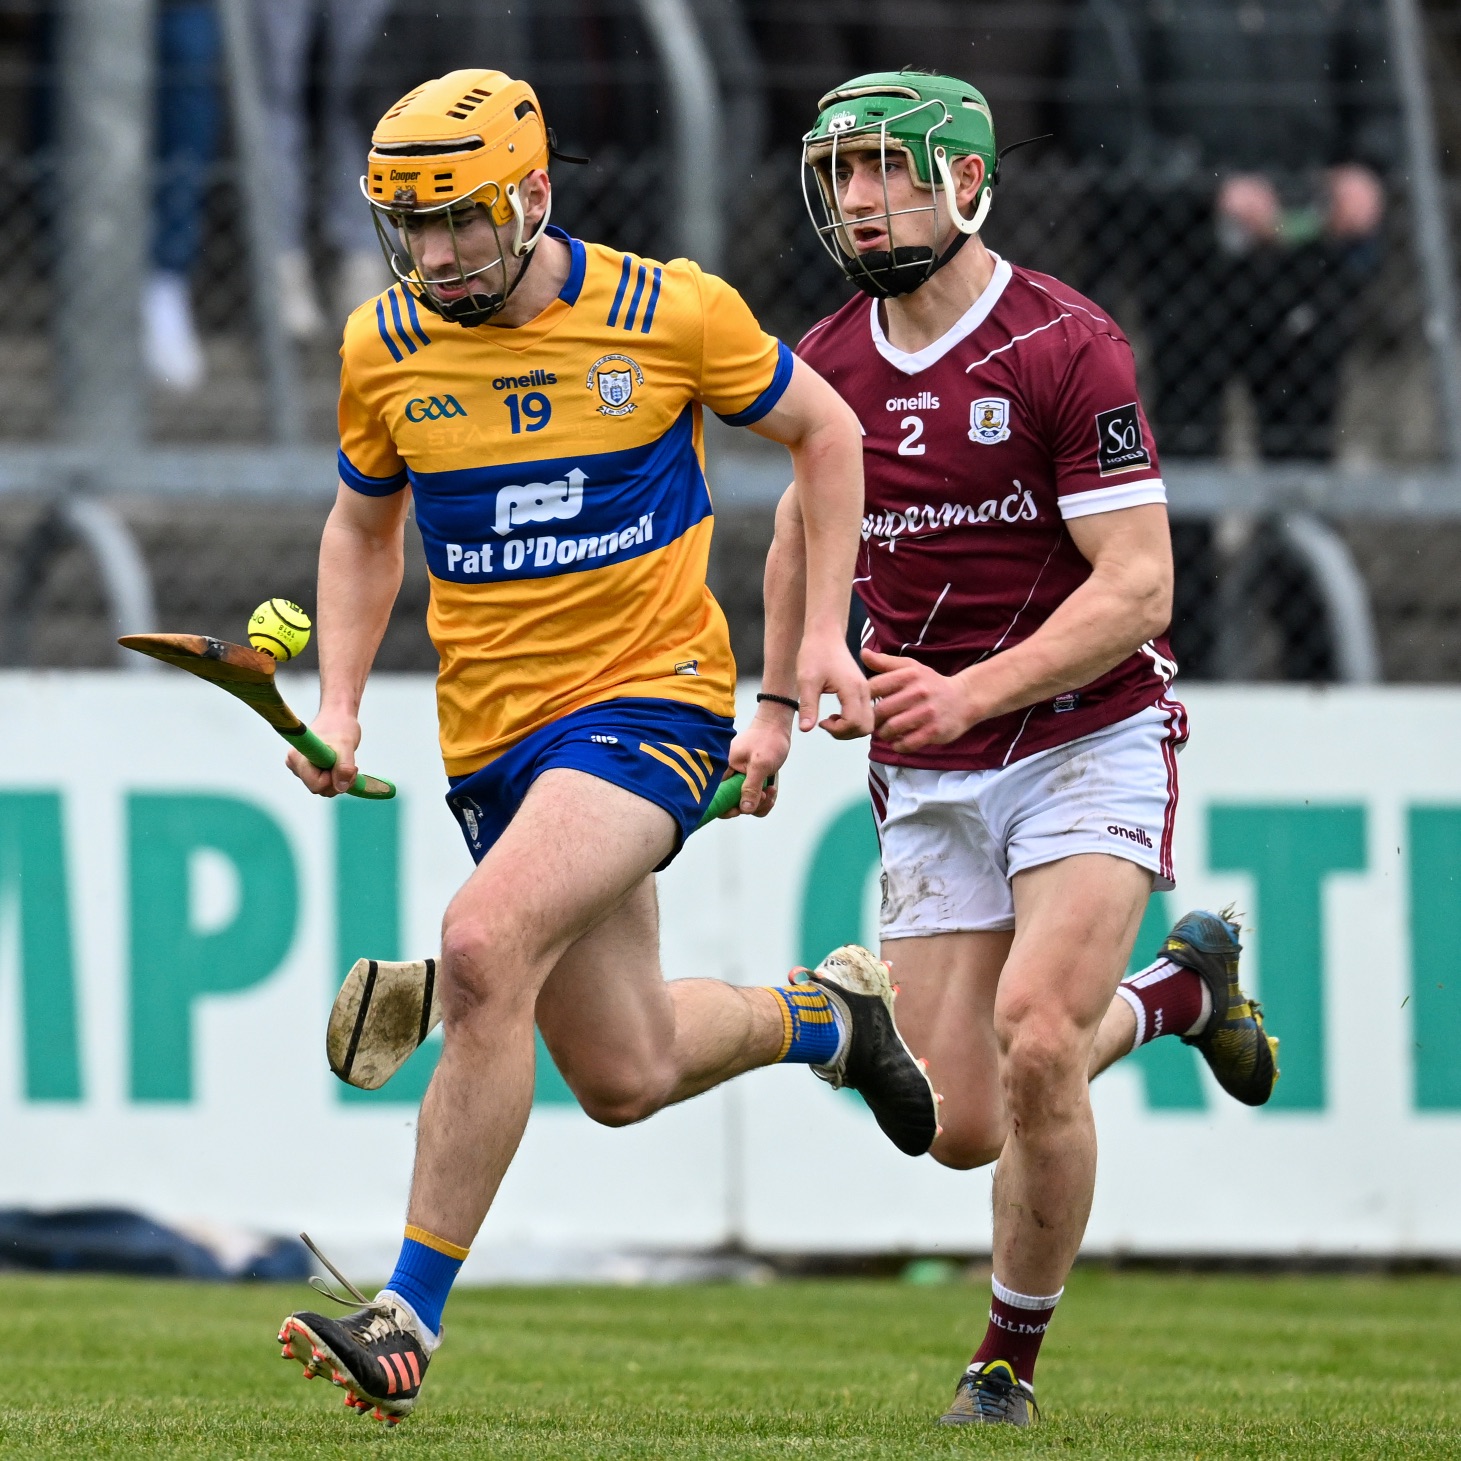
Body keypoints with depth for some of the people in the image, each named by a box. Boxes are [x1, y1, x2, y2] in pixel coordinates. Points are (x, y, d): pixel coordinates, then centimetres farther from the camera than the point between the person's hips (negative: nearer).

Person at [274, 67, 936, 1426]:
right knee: (624, 1076, 6)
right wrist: (338, 702, 4)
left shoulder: (669, 312, -9)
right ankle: (824, 1014, 40)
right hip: (493, 736, 5)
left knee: (483, 948, -28)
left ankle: (410, 1315, -22)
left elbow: (822, 431, 7)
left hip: (651, 699, -5)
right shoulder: (384, 347, 0)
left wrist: (821, 636, 2)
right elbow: (364, 524, 18)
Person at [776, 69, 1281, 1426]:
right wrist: (780, 703, 19)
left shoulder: (1066, 346, -14)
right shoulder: (831, 365, 3)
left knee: (1033, 1041, -25)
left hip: (1087, 744, -5)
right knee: (963, 1127, 0)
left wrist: (971, 693, -28)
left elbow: (1137, 590, -18)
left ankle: (1008, 1363, -2)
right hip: (930, 787, 5)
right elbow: (808, 516, 25)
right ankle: (1178, 985, 31)